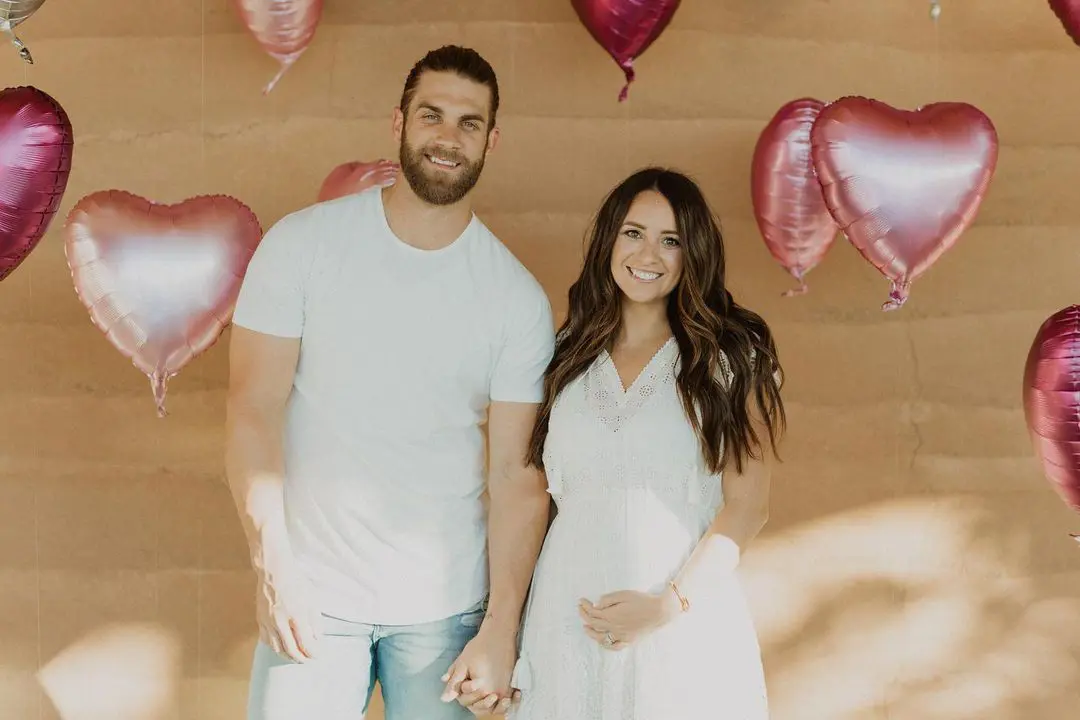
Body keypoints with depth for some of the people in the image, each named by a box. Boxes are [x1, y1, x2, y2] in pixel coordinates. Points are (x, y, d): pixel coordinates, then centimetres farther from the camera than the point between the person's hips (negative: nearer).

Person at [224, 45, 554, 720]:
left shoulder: (519, 300, -2)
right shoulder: (302, 245, -4)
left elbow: (516, 473, -3)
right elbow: (254, 408, -6)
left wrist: (500, 629, -8)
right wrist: (272, 565, -14)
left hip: (446, 603, 1)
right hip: (311, 593, 0)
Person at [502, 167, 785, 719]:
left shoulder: (733, 357, -2)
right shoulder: (568, 354, 8)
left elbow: (747, 506, -5)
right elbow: (542, 490, 9)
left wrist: (669, 604, -16)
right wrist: (505, 629, 2)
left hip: (683, 626, -2)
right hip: (569, 619, 3)